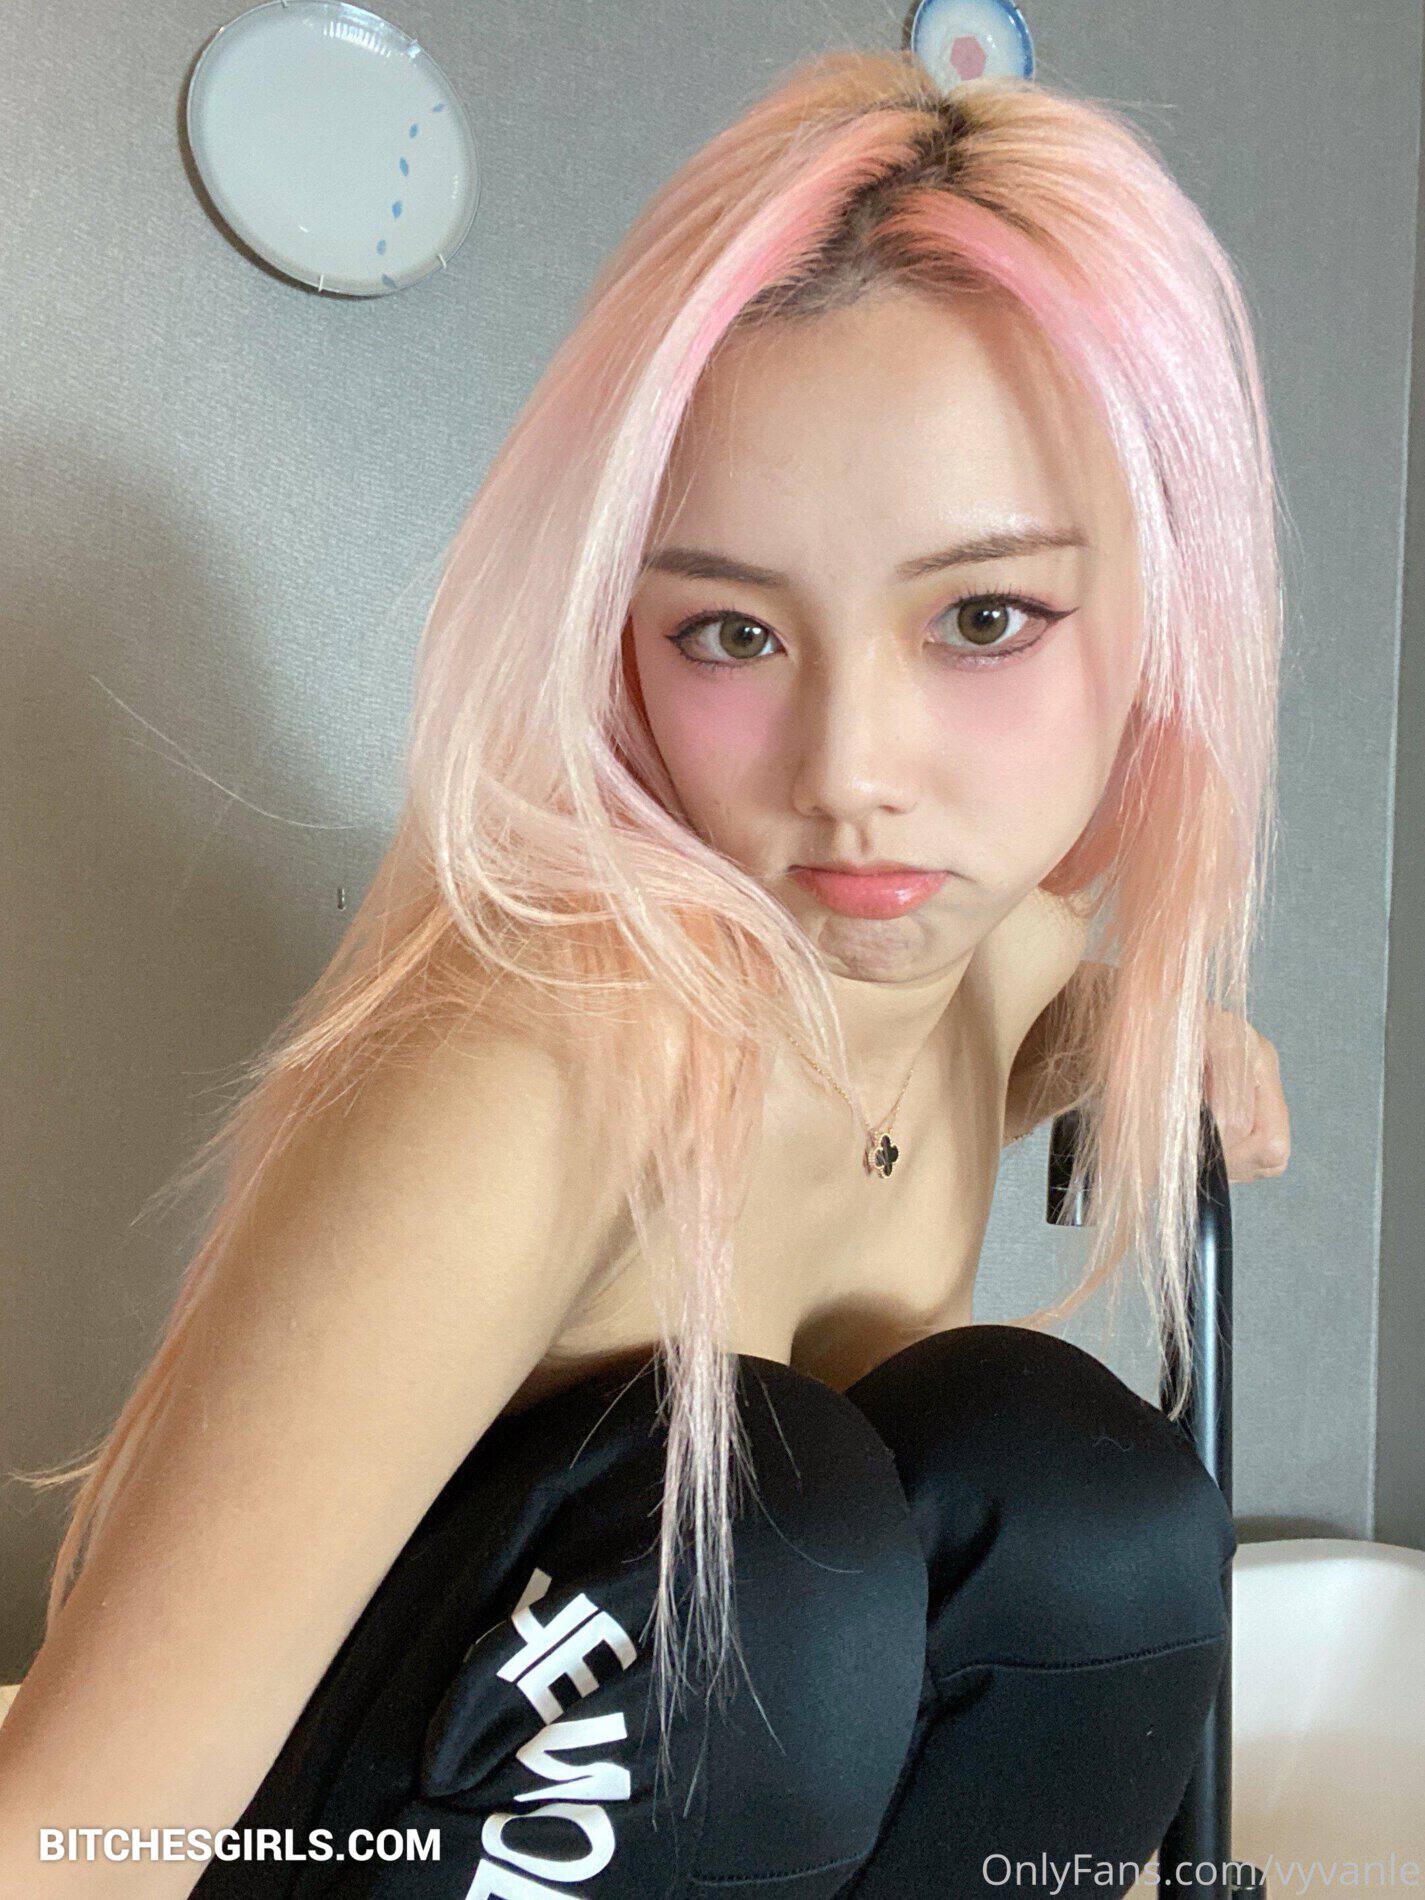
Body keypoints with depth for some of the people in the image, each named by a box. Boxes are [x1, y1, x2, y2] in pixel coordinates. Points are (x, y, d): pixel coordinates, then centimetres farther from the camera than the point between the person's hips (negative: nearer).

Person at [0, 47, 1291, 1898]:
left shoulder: (1020, 942, -10)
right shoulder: (555, 1044, -33)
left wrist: (1149, 1035, -3)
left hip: (709, 1729, 6)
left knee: (1092, 1486, -18)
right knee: (779, 1518, -31)